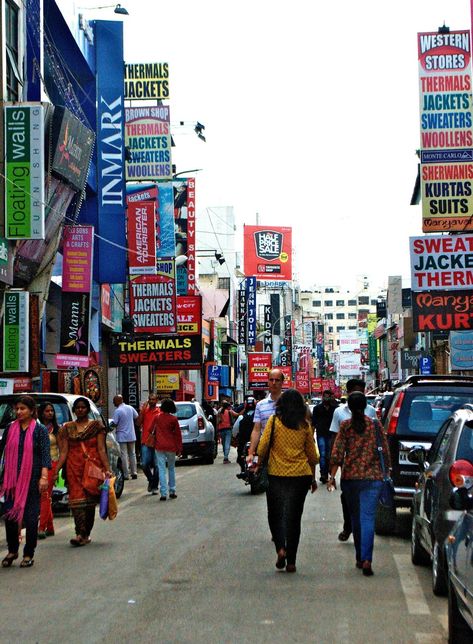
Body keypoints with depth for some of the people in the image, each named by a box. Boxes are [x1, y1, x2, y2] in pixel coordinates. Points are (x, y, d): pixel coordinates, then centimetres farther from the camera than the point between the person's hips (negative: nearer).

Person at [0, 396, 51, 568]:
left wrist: (44, 477, -18)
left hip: (32, 479, -3)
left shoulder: (40, 430, -1)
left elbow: (45, 454, -7)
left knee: (31, 517, 1)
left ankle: (29, 554, 13)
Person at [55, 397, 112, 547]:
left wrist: (107, 469, -8)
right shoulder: (67, 428, 10)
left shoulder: (96, 426, 6)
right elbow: (63, 452, 7)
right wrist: (55, 471, -1)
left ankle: (86, 534, 12)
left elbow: (101, 449, 1)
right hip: (74, 468, 1)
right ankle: (81, 534, -16)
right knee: (77, 500, -10)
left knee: (90, 501, 2)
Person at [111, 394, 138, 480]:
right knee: (132, 454, 15)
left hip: (122, 436, -6)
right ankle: (134, 473, 16)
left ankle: (126, 475, -3)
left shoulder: (117, 411, -16)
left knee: (124, 455, -2)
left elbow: (114, 424, -17)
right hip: (131, 435, 6)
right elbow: (137, 417, 13)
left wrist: (110, 425, 4)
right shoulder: (130, 408, 2)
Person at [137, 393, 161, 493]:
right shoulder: (144, 410, 9)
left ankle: (155, 486, 10)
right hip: (146, 442, 1)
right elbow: (138, 424, -1)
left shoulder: (160, 412, 3)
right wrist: (141, 411, -8)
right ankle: (151, 480, 20)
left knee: (156, 465, 0)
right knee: (144, 464, -6)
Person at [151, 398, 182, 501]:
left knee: (162, 469, -1)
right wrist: (179, 449, 5)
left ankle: (163, 493, -8)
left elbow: (151, 430, 10)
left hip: (159, 446, 0)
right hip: (171, 446, 0)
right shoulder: (173, 419, -4)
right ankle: (172, 491, 18)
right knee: (171, 468, 15)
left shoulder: (157, 418, -1)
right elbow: (178, 434, -2)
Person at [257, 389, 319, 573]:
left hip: (277, 475, -2)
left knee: (275, 514, 12)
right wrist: (313, 478, 20)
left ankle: (280, 548, -9)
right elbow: (312, 454, 8)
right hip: (300, 475, 2)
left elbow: (263, 447, -7)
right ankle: (291, 561, 8)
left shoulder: (274, 421, -4)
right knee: (294, 517, 8)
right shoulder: (304, 425, 2)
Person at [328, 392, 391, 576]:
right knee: (368, 517, -5)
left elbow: (337, 452, -7)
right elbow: (385, 450, 4)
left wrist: (332, 476, -4)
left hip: (350, 477, 1)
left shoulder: (345, 426, -2)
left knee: (355, 517, 15)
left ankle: (360, 558, 23)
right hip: (372, 477, -1)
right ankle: (366, 559, -20)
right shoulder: (375, 425, 1)